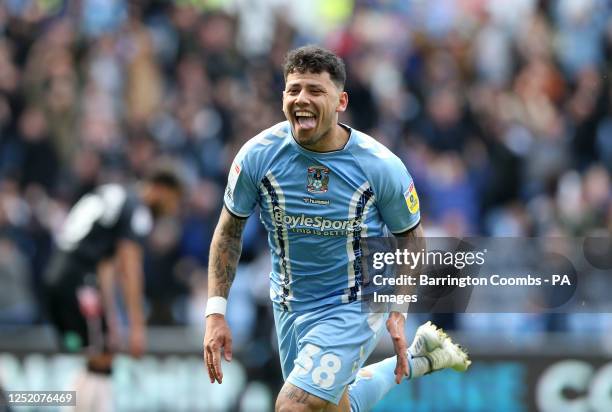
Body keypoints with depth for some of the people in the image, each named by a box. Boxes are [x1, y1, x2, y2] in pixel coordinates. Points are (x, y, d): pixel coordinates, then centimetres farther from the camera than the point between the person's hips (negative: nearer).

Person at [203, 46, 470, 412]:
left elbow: (411, 237, -3)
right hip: (290, 307, 4)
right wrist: (216, 313, -8)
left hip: (358, 304, -4)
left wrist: (398, 311, -13)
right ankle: (420, 359, 41)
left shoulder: (380, 166, -19)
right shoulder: (257, 155, -16)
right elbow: (229, 231, -2)